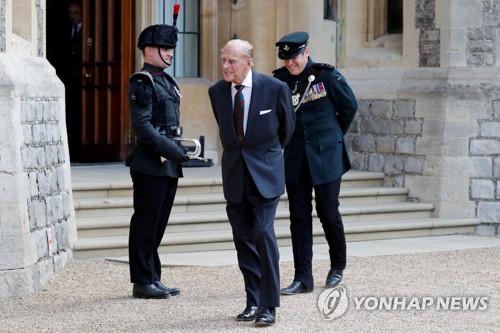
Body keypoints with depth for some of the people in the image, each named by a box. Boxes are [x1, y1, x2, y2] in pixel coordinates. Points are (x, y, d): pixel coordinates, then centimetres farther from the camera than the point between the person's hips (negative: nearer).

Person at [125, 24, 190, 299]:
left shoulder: (166, 81, 18)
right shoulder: (142, 83, -10)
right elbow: (142, 126, -18)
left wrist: (183, 147, 9)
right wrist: (172, 150, -20)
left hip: (169, 165, 9)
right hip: (150, 165, -9)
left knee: (158, 225, 12)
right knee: (145, 225, -3)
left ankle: (153, 279, 18)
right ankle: (142, 282, 2)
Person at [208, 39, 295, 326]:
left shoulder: (275, 88, -10)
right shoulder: (217, 92, 1)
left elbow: (288, 125, 8)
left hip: (265, 173, -4)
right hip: (234, 173, 4)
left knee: (264, 233, -14)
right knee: (243, 238, 6)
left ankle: (269, 305, -9)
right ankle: (253, 302, 15)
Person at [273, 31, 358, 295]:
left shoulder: (327, 76, -9)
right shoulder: (280, 80, 0)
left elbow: (349, 107, 4)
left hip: (326, 157, -3)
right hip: (295, 159, 3)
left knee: (328, 213, 3)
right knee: (299, 217, 1)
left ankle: (338, 266, 28)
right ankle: (303, 277, 4)